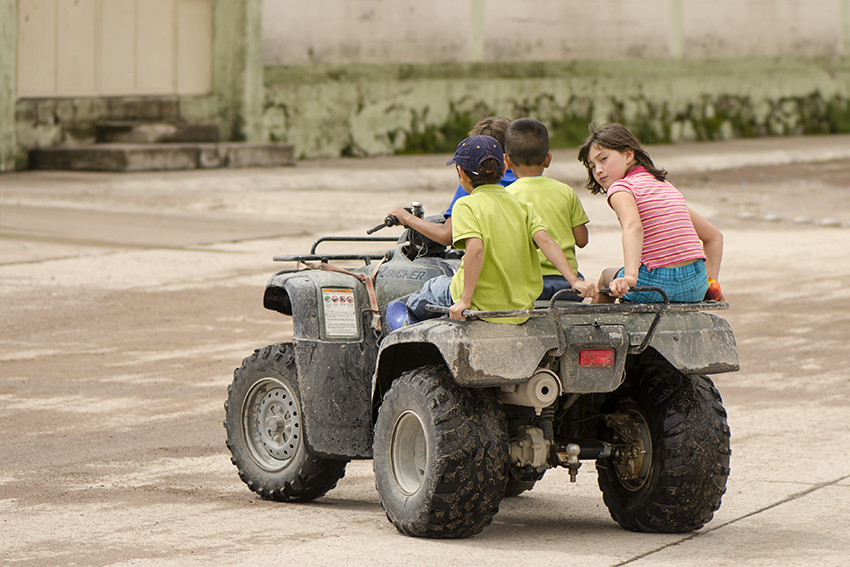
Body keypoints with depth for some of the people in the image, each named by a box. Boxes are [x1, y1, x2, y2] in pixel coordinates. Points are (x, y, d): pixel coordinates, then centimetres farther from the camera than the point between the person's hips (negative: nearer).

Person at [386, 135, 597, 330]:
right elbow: (545, 241, -8)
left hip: (482, 303, -5)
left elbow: (475, 248, -25)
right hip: (521, 307, 5)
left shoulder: (466, 206, -11)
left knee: (435, 288, 26)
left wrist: (465, 300, -26)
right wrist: (574, 281, -12)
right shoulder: (522, 207, 4)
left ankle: (410, 322, 52)